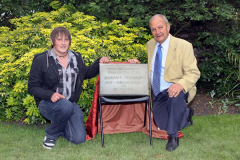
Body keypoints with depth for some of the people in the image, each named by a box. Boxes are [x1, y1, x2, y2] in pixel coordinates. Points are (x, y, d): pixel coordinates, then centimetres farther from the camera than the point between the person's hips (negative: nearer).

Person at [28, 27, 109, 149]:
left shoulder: (77, 58, 8)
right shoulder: (41, 60, -5)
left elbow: (87, 73, 26)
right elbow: (32, 87, -5)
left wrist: (99, 63, 7)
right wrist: (50, 94, -25)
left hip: (71, 103, 4)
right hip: (47, 103, -4)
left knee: (79, 139, -12)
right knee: (66, 106, -39)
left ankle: (60, 126, 21)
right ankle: (51, 134, -9)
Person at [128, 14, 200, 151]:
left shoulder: (183, 46, -10)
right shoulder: (150, 45, 8)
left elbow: (193, 73, -15)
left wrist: (180, 84, -36)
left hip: (174, 89, -5)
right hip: (157, 94, 6)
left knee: (175, 95, -40)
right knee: (163, 126, -5)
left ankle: (173, 137, -21)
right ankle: (186, 114, 27)